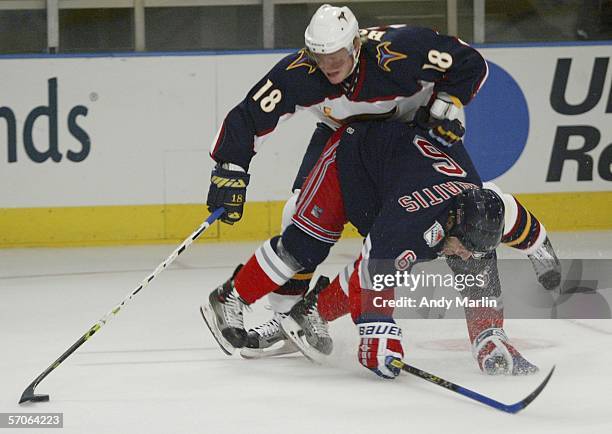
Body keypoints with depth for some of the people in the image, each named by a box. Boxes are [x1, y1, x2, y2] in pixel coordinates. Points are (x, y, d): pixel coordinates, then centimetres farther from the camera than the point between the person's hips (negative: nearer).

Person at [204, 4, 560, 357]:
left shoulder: (399, 50, -39)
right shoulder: (298, 74, -34)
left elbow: (471, 63, -26)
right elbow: (248, 117, -27)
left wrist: (445, 104, -35)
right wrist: (230, 173, -32)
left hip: (416, 124, -2)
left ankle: (535, 241, 26)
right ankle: (288, 315, -1)